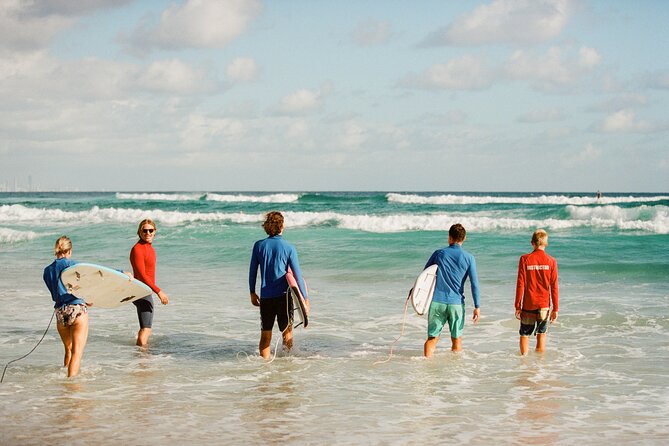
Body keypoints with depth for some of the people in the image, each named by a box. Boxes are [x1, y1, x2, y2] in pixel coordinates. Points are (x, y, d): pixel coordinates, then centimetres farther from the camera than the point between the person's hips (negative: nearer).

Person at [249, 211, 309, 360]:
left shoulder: (259, 246, -1)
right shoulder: (289, 248, -6)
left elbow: (252, 271, 5)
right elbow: (297, 274, -6)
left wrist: (252, 293, 17)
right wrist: (305, 298, 0)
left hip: (265, 297, 2)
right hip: (284, 296, -2)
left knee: (265, 335, 9)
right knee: (287, 333, 11)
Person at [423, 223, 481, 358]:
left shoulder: (439, 253, 4)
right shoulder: (468, 258, -1)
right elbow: (474, 284, -5)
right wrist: (477, 307, -1)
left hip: (437, 302, 1)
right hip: (456, 303, 0)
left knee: (432, 338, 6)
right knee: (457, 339, 12)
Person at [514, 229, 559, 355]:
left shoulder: (525, 259, -7)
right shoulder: (551, 261, -4)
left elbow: (520, 284, -7)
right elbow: (554, 287, -3)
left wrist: (517, 306, -1)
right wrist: (555, 309, 3)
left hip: (528, 304, -1)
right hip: (544, 304, 1)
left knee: (525, 335, 11)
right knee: (541, 335, 12)